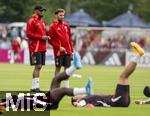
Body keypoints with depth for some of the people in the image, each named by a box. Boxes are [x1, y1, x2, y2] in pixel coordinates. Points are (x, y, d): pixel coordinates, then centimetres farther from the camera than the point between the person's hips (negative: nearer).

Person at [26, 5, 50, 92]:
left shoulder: (43, 21, 17)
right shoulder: (32, 21, -9)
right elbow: (29, 34, -15)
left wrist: (46, 37, 7)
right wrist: (41, 37, -18)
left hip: (42, 48, 9)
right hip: (35, 48, -9)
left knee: (39, 67, 8)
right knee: (37, 66, -12)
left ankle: (36, 86, 11)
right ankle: (35, 86, -10)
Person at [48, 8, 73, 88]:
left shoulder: (66, 25, 12)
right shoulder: (53, 26, -4)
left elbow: (70, 38, 15)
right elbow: (50, 40, -8)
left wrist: (71, 50, 10)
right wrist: (59, 47, -15)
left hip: (67, 51, 5)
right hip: (59, 51, -5)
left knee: (67, 68, 6)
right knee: (58, 68, 0)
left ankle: (66, 86, 10)